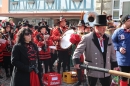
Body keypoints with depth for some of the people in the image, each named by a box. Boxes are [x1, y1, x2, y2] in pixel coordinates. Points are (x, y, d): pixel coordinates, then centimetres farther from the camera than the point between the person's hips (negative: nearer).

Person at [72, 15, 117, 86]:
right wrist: (76, 62, -24)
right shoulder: (87, 38, -11)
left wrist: (114, 65, 10)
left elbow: (112, 53, 13)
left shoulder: (108, 38, 7)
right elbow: (78, 50, -10)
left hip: (106, 70, 5)